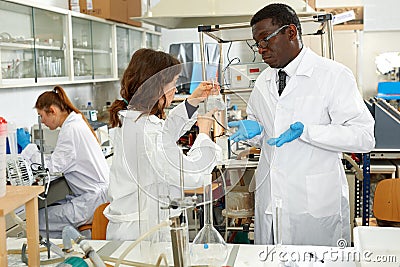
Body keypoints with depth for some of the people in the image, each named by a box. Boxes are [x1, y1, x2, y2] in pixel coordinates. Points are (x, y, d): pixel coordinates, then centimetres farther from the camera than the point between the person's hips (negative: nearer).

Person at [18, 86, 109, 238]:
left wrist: (27, 146, -5)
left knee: (38, 221, -8)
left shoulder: (71, 130, -17)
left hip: (93, 200, -10)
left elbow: (53, 167, -14)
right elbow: (61, 161, 21)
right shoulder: (76, 123, 14)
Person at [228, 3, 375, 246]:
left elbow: (364, 137, -15)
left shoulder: (334, 75, -9)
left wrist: (305, 131, -25)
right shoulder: (264, 81, 11)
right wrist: (253, 129, -1)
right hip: (269, 199, 6)